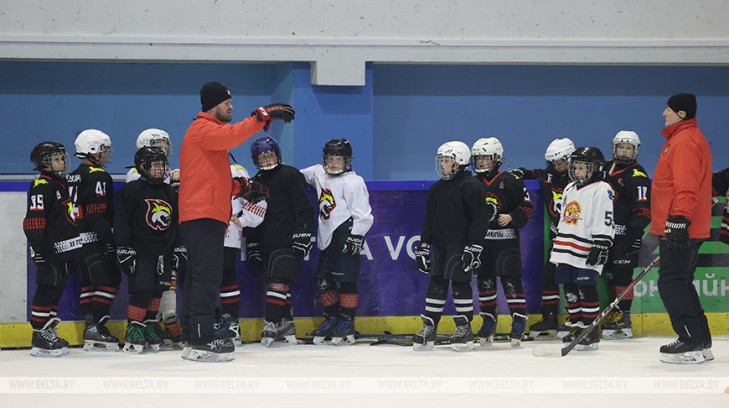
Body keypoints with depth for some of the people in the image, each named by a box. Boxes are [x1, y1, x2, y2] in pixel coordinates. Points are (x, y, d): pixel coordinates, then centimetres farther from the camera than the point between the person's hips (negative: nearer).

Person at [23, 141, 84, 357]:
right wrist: (39, 248, -25)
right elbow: (34, 220, -20)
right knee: (47, 289, -8)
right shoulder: (42, 187, -13)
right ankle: (39, 336, -5)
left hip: (63, 250, 10)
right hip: (50, 250, -10)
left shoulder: (61, 184, 18)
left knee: (58, 289, 13)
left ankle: (48, 331, 20)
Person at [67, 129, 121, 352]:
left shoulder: (73, 177, 16)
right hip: (95, 240, -10)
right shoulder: (98, 176, -12)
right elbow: (98, 214, -20)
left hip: (77, 239, 10)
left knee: (88, 282, 12)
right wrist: (109, 241, -20)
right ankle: (96, 327, -16)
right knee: (108, 280, -9)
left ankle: (91, 325, 13)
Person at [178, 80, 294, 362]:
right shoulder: (203, 130, -7)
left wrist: (240, 186, 13)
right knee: (207, 277, -13)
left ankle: (193, 339, 13)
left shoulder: (211, 132, 25)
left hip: (206, 215, 11)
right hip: (203, 215, -11)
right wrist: (263, 117, -30)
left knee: (198, 279, 10)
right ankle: (203, 341, -16)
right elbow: (231, 136, -28)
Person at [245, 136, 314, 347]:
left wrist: (301, 236, -16)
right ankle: (286, 323, 15)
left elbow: (304, 210, -8)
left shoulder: (290, 176, -3)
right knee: (275, 282, 8)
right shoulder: (255, 183, 17)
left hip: (288, 242, -7)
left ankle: (271, 323, -20)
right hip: (266, 245, 7)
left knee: (278, 280, -16)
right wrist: (252, 246, 15)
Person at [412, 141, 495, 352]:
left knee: (460, 284, -5)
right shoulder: (436, 190, 12)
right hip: (440, 246, 7)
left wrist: (474, 246, -18)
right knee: (436, 285, 6)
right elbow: (429, 219, 17)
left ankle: (464, 328, 2)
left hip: (461, 246, -7)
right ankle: (428, 329, 9)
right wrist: (423, 245, 10)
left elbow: (480, 218, -13)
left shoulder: (471, 186, -10)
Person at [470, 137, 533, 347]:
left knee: (511, 280, -8)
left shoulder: (509, 182, -4)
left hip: (506, 239, -5)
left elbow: (526, 206, -4)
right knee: (484, 281, 8)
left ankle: (519, 322, -4)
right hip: (481, 240, 5)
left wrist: (511, 217, -19)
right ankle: (489, 321, 19)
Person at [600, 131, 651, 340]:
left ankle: (623, 322, -12)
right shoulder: (606, 169, 15)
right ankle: (613, 315, 18)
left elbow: (643, 209, -16)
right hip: (606, 234, 8)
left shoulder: (637, 176, -9)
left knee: (621, 275, -11)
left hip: (624, 236, -8)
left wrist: (635, 233, -23)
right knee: (610, 274, 11)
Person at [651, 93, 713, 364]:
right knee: (680, 283, 14)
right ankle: (701, 343, 16)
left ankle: (692, 343, -12)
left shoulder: (684, 142, -15)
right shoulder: (685, 138, 19)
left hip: (678, 229, -11)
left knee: (672, 283, -10)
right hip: (685, 228, 11)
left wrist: (679, 220, -29)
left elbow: (686, 187, -25)